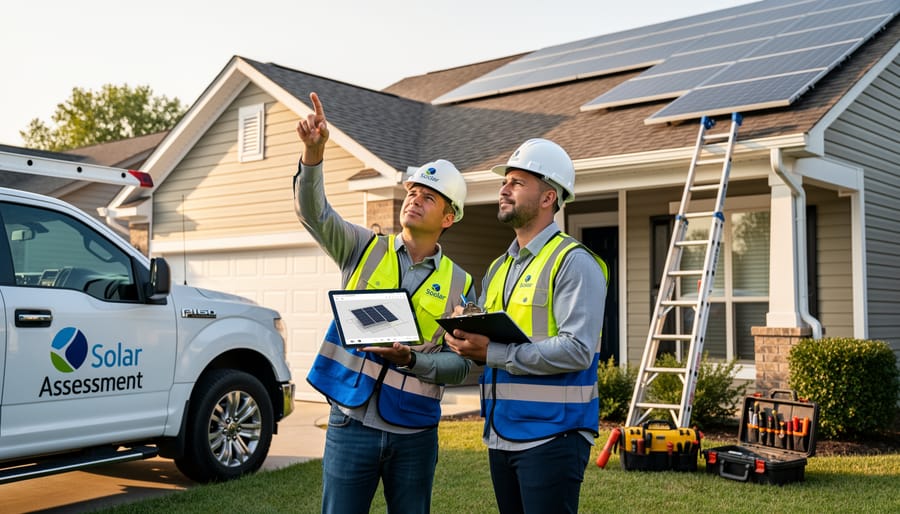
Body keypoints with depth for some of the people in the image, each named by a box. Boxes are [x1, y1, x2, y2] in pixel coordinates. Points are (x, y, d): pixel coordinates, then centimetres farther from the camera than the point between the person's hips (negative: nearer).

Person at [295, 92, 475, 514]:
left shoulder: (458, 284, 3)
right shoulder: (363, 249, 3)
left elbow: (460, 364, 1)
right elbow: (313, 211, -13)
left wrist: (412, 359, -17)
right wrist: (314, 152, -29)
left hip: (415, 433, 1)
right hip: (351, 423, -1)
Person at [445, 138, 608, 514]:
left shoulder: (574, 263, -9)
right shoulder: (497, 269, 16)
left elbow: (577, 350, -20)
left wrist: (492, 352, -22)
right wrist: (465, 340, -6)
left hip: (551, 436, -7)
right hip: (500, 434, 7)